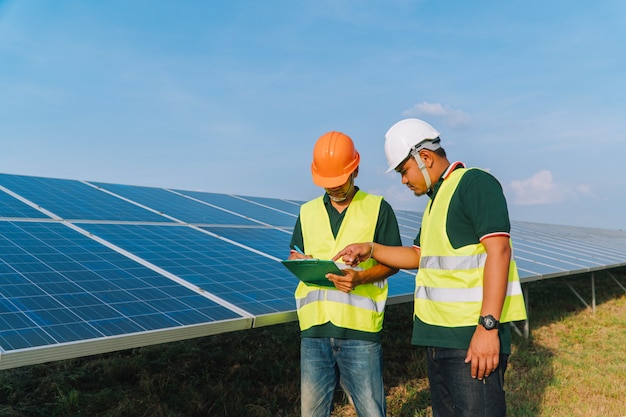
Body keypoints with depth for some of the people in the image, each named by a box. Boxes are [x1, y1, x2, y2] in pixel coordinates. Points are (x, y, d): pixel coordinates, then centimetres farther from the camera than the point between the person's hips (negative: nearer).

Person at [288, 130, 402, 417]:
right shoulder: (308, 211, 14)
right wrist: (299, 261, -4)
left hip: (360, 328, -3)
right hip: (314, 328, 3)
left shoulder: (377, 208, 3)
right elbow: (294, 254, 21)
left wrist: (360, 277, -17)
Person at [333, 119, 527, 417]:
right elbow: (419, 256, 27)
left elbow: (498, 250, -19)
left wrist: (488, 326, -24)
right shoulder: (436, 199, 19)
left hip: (473, 337, -9)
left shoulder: (474, 183, -9)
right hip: (438, 336, 9)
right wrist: (371, 250, 15)